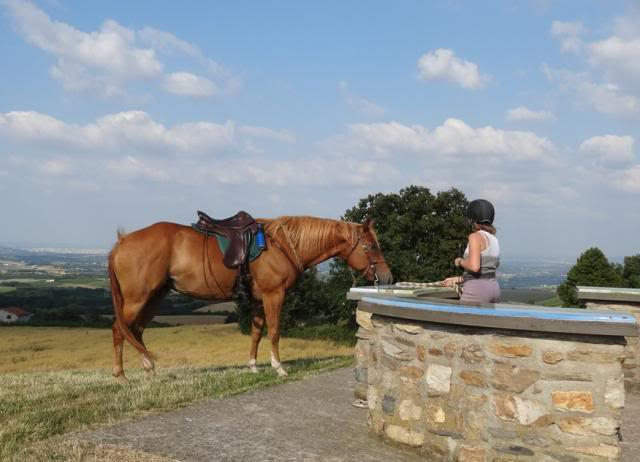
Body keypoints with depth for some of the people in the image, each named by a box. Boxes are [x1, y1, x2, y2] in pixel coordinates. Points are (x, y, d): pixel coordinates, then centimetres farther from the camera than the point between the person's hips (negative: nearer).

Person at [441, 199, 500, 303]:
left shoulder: (475, 236, -10)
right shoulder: (494, 239, 15)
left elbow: (474, 267, -22)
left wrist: (460, 261, -2)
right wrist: (458, 279, 18)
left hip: (477, 291, -8)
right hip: (493, 287, 8)